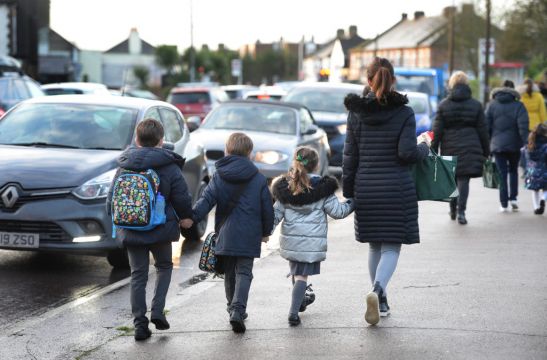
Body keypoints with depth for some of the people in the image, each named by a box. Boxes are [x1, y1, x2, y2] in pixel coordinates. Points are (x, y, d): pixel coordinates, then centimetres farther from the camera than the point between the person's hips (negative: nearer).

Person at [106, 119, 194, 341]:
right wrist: (186, 216, 16)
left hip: (131, 231, 2)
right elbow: (182, 198, -5)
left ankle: (139, 323, 4)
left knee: (138, 275, 9)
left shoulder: (124, 167, 1)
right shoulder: (170, 168, -9)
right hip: (161, 230, -2)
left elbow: (112, 199, 7)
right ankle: (157, 311, 4)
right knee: (164, 266, 20)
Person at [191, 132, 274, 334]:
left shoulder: (219, 177, 2)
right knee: (244, 273, -1)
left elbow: (206, 201, -10)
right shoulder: (258, 179, 0)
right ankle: (238, 309, -20)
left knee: (229, 273, 17)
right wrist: (266, 231, 18)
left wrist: (191, 218, -15)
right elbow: (267, 209, 5)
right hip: (249, 236, -2)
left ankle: (234, 308, 25)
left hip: (225, 234, 2)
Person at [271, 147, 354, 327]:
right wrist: (352, 203, 12)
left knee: (296, 271, 24)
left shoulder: (285, 187, 1)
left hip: (290, 240, 4)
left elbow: (276, 212, 2)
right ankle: (293, 312, -13)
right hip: (312, 241, -4)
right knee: (302, 275, -2)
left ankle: (300, 300, 45)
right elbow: (337, 211, -4)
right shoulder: (322, 188, -9)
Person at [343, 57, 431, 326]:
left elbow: (350, 156, 4)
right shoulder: (404, 112, -6)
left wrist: (348, 192, 11)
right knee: (391, 247, 1)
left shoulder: (356, 113, 3)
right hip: (397, 189, -3)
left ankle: (381, 302, 23)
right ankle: (377, 289, -25)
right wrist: (424, 147, 7)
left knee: (375, 246, 17)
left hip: (366, 189, 3)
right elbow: (407, 152, -14)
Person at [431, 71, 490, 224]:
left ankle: (453, 209, 25)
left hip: (449, 148, 1)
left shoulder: (443, 105, 1)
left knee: (451, 179, 16)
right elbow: (482, 131, 4)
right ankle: (461, 211, -12)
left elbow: (437, 131, -1)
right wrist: (486, 151, 11)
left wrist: (433, 149, 4)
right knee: (464, 180, -2)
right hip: (469, 148, -1)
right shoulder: (475, 105, 2)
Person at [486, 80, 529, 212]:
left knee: (502, 173, 3)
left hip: (497, 145, 0)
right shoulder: (518, 106, -4)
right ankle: (513, 198, 7)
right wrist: (526, 142, -12)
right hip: (514, 145, 0)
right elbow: (523, 126, -13)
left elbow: (486, 125, 1)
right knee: (513, 170, 19)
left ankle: (504, 204, 0)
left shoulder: (492, 105, 2)